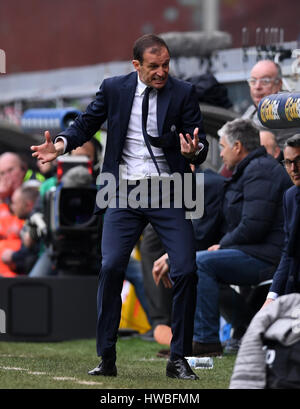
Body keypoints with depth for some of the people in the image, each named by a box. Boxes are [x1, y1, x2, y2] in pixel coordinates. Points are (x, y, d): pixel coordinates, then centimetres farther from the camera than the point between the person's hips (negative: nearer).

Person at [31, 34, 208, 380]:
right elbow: (87, 124, 11)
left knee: (185, 271, -8)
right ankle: (107, 358, 0)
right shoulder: (114, 89, 3)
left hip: (168, 194, 0)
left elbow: (201, 148, -2)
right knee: (111, 268, -10)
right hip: (124, 194, 1)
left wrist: (194, 150, -26)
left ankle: (178, 359, 4)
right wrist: (62, 144, -8)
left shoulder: (183, 93, 0)